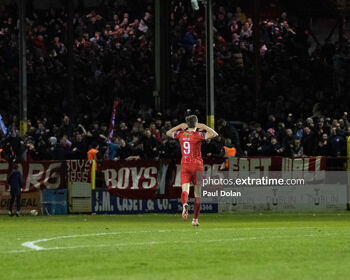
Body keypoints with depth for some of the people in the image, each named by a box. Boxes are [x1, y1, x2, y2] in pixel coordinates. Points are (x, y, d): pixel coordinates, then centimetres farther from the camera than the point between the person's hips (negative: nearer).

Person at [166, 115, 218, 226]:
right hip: (197, 165, -2)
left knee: (185, 190, -6)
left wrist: (180, 126, 21)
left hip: (184, 165, 2)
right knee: (198, 193, 8)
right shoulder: (198, 135, -8)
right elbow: (214, 134, -13)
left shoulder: (181, 134, 4)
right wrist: (204, 127, -1)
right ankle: (195, 218, 9)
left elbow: (168, 133, 22)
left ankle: (185, 204, -41)